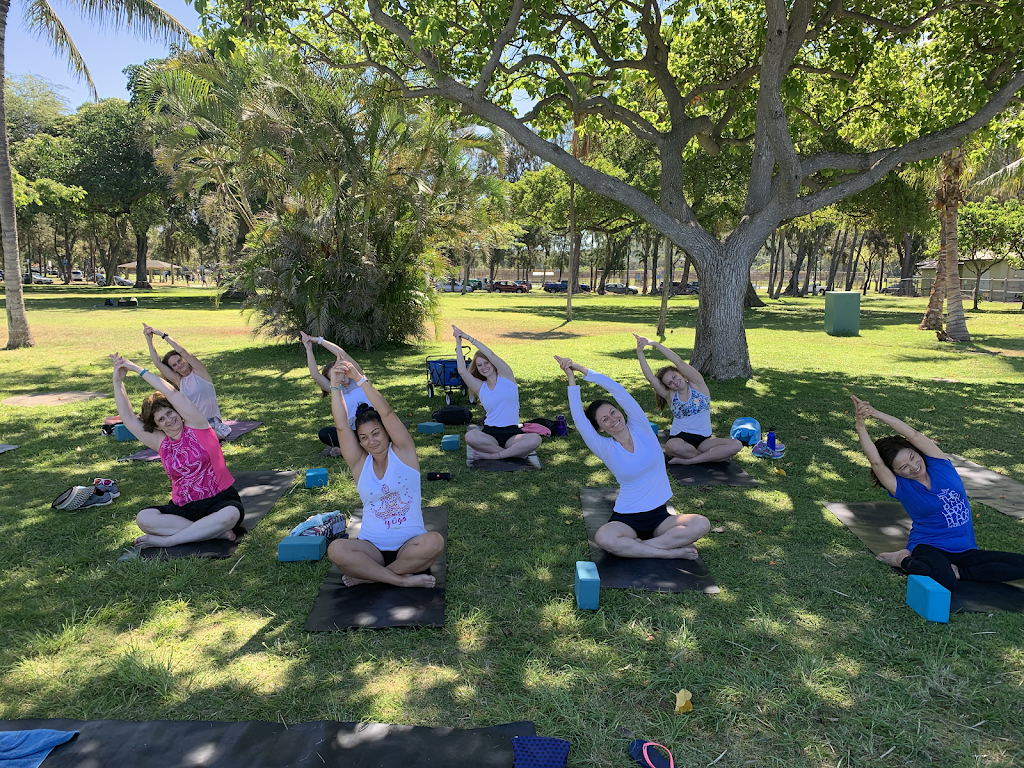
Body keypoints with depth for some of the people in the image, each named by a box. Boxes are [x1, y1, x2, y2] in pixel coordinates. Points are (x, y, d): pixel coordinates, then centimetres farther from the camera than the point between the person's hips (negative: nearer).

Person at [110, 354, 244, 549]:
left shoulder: (196, 426, 0)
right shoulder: (161, 443, 9)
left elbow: (171, 392, -7)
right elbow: (128, 418, 6)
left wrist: (137, 369, -2)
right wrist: (118, 381, 1)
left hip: (220, 500, -4)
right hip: (184, 507, 4)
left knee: (231, 514, -38)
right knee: (144, 518, -23)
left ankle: (167, 540, -25)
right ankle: (215, 532, -26)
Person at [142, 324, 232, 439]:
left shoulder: (199, 372, -1)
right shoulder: (179, 381, 10)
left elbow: (182, 351, -14)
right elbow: (157, 362, 5)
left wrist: (162, 334, -8)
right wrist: (149, 340, -1)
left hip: (212, 423, -6)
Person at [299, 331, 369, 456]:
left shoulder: (358, 379, 2)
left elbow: (343, 354, -10)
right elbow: (315, 375, -4)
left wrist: (319, 340, -7)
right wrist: (309, 350, -7)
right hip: (352, 433, 4)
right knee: (324, 433, -18)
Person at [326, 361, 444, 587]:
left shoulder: (403, 453, 1)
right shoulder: (360, 463, 6)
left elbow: (386, 412, -12)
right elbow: (341, 426, -6)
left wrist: (359, 378, -16)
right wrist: (335, 386, -15)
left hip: (410, 544, -1)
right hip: (372, 547, 1)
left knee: (434, 542, -34)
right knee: (336, 549, -28)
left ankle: (368, 575, -17)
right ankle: (403, 579, -21)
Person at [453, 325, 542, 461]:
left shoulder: (506, 376, 7)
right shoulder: (480, 387, 12)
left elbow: (491, 354, -6)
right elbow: (462, 371, -2)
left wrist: (468, 337, -3)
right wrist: (458, 344, -1)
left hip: (512, 433, -1)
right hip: (490, 433, 1)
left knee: (535, 439, -32)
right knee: (470, 436, -33)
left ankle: (494, 455, -21)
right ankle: (514, 452, -18)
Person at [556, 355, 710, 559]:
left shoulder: (641, 429, -2)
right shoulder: (606, 450, -4)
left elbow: (617, 390, -12)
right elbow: (579, 419, -16)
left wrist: (583, 370, -13)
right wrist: (572, 379, -16)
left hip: (660, 517, 2)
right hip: (626, 520, -2)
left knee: (701, 524, -25)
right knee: (603, 538, -35)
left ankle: (639, 546, -16)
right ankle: (669, 552, -19)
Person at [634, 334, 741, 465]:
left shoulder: (697, 385, 0)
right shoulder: (670, 395, 4)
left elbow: (679, 362, -14)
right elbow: (649, 376, -8)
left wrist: (654, 344, -19)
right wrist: (640, 352, -16)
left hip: (703, 440, 1)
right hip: (679, 439, 0)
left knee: (736, 445, -23)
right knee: (673, 446, -38)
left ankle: (688, 460, -21)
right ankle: (712, 457, -12)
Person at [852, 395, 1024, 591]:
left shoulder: (939, 465, -2)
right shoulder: (902, 488, -9)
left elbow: (913, 435, -16)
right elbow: (875, 460, -25)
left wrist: (875, 413, -25)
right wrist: (861, 426, -36)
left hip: (964, 551, 5)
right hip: (929, 547, -4)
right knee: (945, 582, -36)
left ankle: (956, 571, -10)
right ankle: (906, 561, -8)